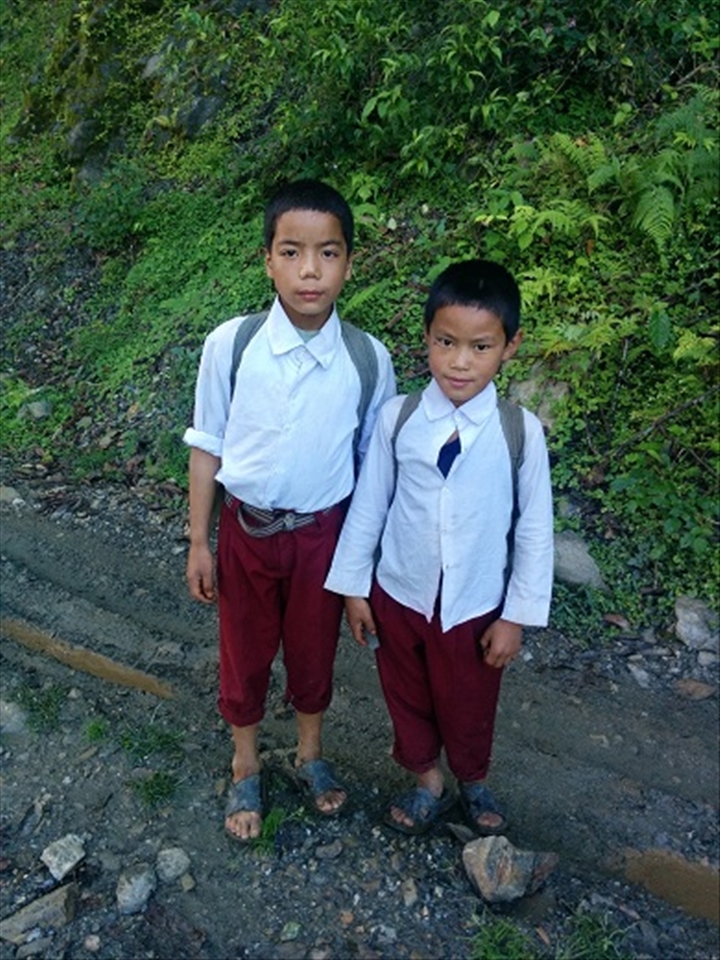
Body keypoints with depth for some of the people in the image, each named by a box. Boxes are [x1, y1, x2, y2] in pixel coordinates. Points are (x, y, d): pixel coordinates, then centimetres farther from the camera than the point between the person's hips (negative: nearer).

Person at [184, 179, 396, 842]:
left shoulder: (369, 359, -14)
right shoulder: (230, 345, -17)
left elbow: (375, 460, -3)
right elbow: (207, 445, -6)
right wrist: (199, 541, -2)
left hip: (324, 531, 0)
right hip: (247, 528, 0)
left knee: (314, 649, 20)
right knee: (244, 653, 18)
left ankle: (311, 754, 50)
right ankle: (246, 769, 46)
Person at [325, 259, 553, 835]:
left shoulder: (521, 432, -18)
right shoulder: (397, 418, -15)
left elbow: (534, 529, -9)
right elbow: (368, 505, -5)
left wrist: (517, 616, -5)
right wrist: (354, 588, 1)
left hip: (474, 608, -1)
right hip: (398, 597, 2)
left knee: (468, 708, 22)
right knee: (408, 700, 23)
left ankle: (474, 784, 54)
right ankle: (428, 784, 52)